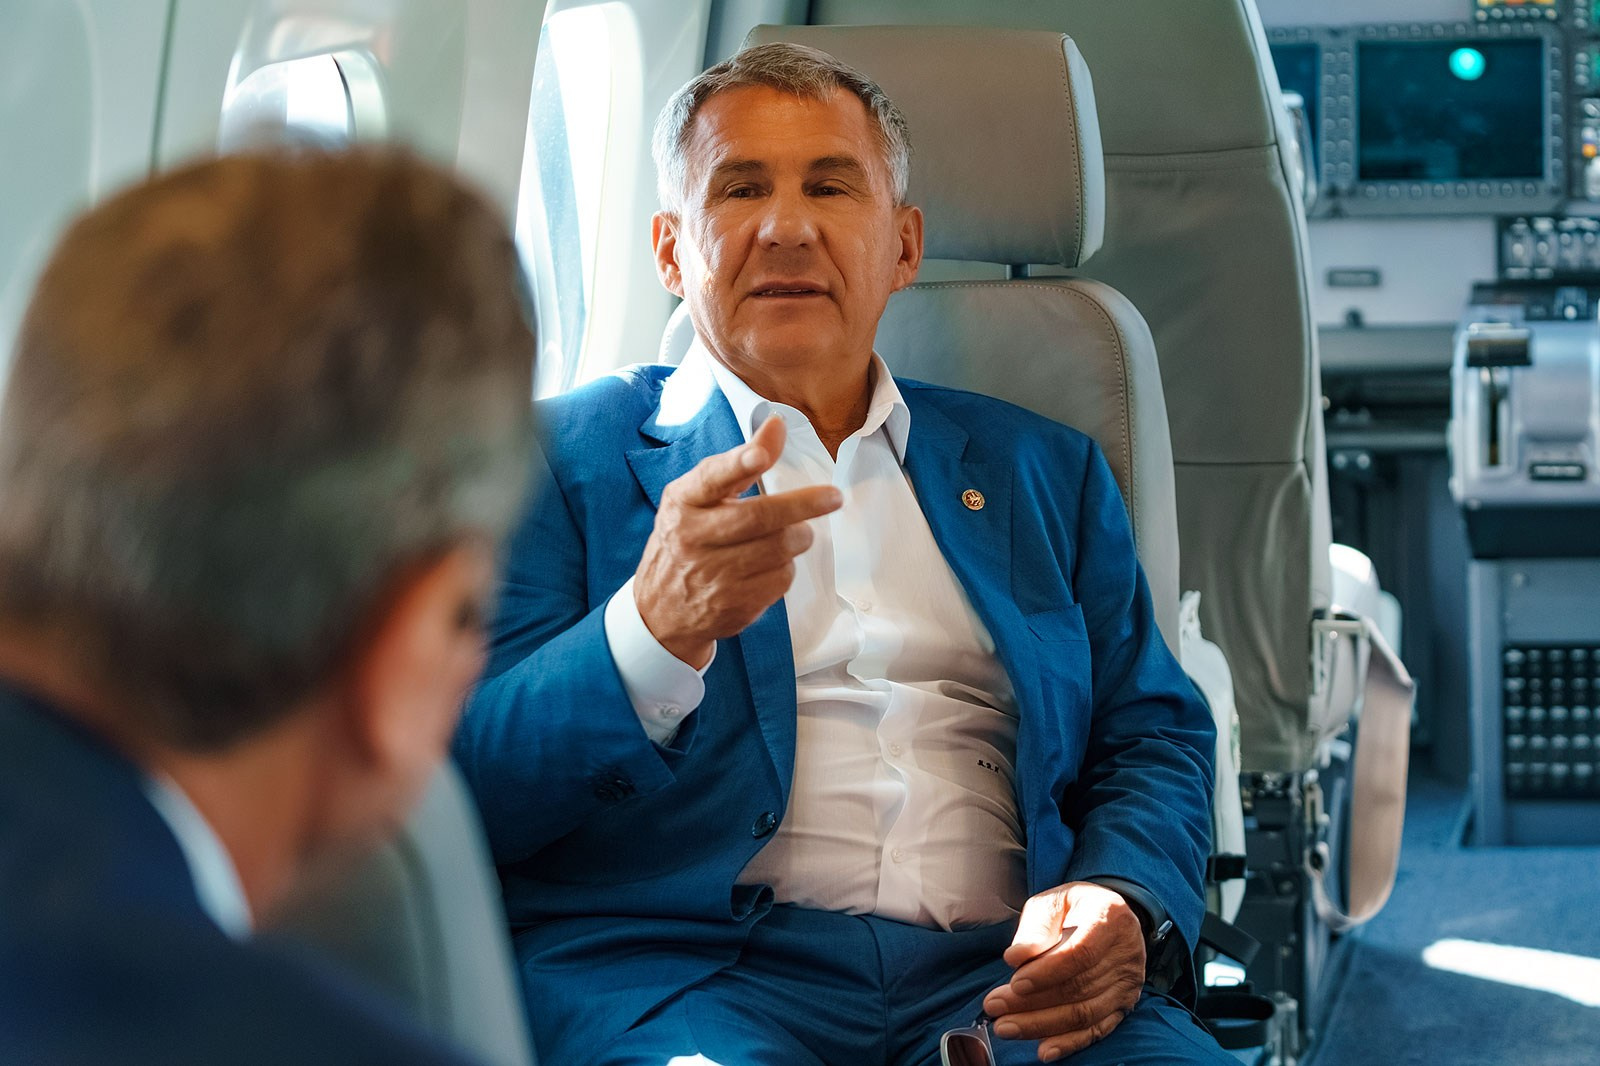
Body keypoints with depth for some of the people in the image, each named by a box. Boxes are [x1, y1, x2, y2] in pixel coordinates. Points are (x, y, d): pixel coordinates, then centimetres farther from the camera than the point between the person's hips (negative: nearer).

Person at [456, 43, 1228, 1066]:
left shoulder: (1042, 471, 23)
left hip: (999, 977, 3)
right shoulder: (561, 457, 10)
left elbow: (1157, 741, 20)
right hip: (677, 969, -3)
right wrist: (654, 633, -22)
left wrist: (1123, 905, -4)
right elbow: (473, 787, -1)